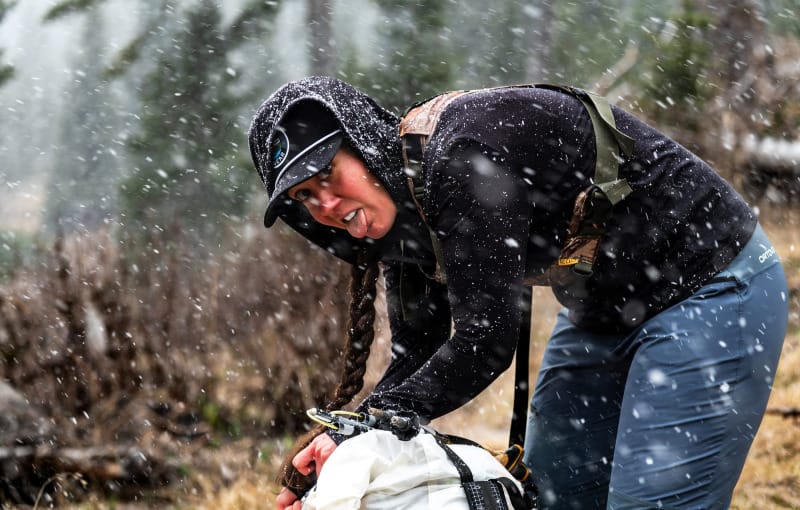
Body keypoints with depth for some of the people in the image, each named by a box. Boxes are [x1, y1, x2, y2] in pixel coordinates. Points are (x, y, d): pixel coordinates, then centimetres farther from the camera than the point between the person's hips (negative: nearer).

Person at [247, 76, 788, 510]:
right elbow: (417, 358, 1)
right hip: (600, 313, 10)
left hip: (712, 291, -9)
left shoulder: (465, 152, -29)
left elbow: (484, 342, -28)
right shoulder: (402, 209, -1)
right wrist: (343, 441, -15)